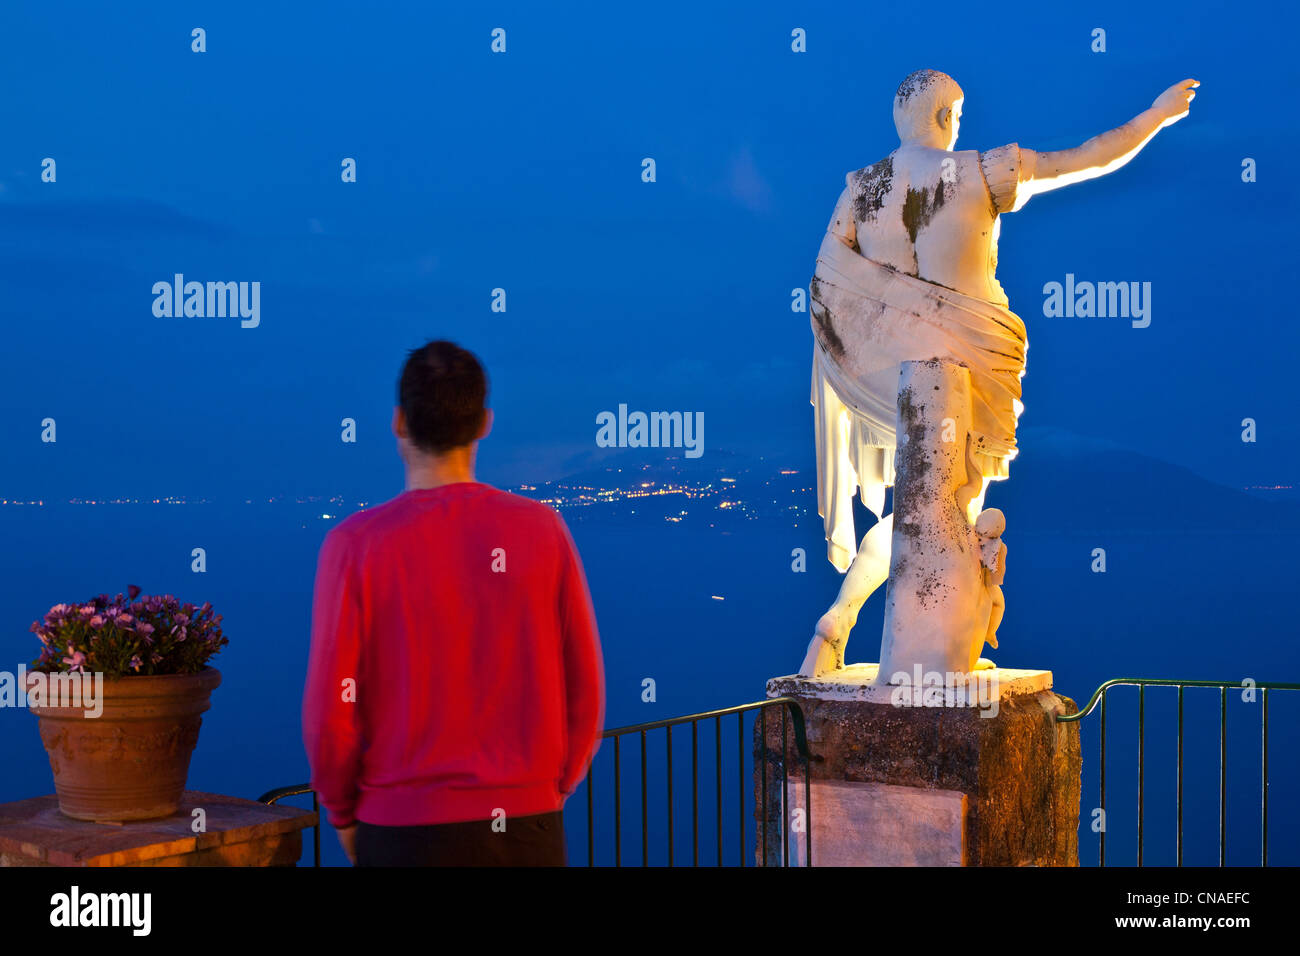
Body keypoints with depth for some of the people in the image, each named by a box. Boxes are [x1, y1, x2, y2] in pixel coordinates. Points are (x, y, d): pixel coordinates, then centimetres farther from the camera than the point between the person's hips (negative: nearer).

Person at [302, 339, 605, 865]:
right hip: (527, 828, 2)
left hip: (408, 830, -2)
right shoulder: (542, 530, -3)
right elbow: (585, 690, 0)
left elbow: (330, 708, -9)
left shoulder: (356, 544, -9)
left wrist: (343, 814, 8)